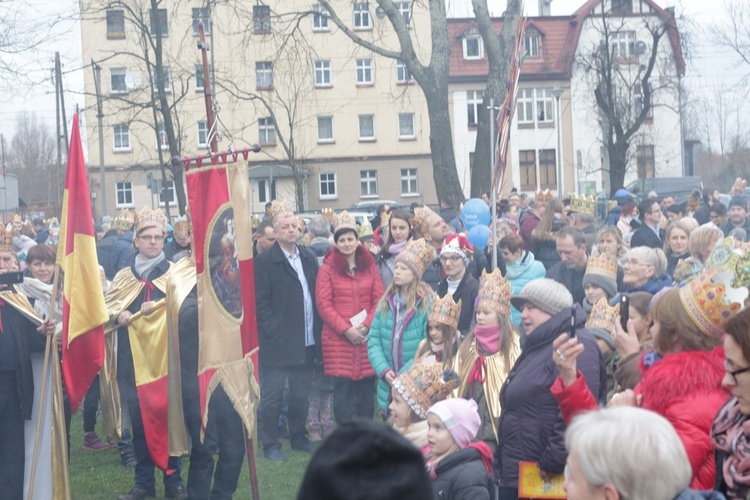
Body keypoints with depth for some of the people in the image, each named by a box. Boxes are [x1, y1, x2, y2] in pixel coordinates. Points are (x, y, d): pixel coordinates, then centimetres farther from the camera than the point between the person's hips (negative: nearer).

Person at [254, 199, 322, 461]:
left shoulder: (308, 259, 12)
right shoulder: (264, 261, -6)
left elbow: (316, 297, 14)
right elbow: (260, 302, -10)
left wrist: (317, 331, 6)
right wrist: (273, 331, -16)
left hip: (306, 342, 6)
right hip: (277, 342, -5)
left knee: (301, 395, 14)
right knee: (272, 395, 1)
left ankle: (299, 438, 27)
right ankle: (270, 445, 9)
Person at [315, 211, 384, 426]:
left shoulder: (369, 266, 11)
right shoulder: (327, 269, 3)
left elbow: (379, 300, 8)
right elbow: (323, 304, -2)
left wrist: (366, 326, -7)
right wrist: (346, 330, -11)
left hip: (367, 337, 2)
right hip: (337, 339, -2)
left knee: (366, 388, 4)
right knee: (342, 387, -4)